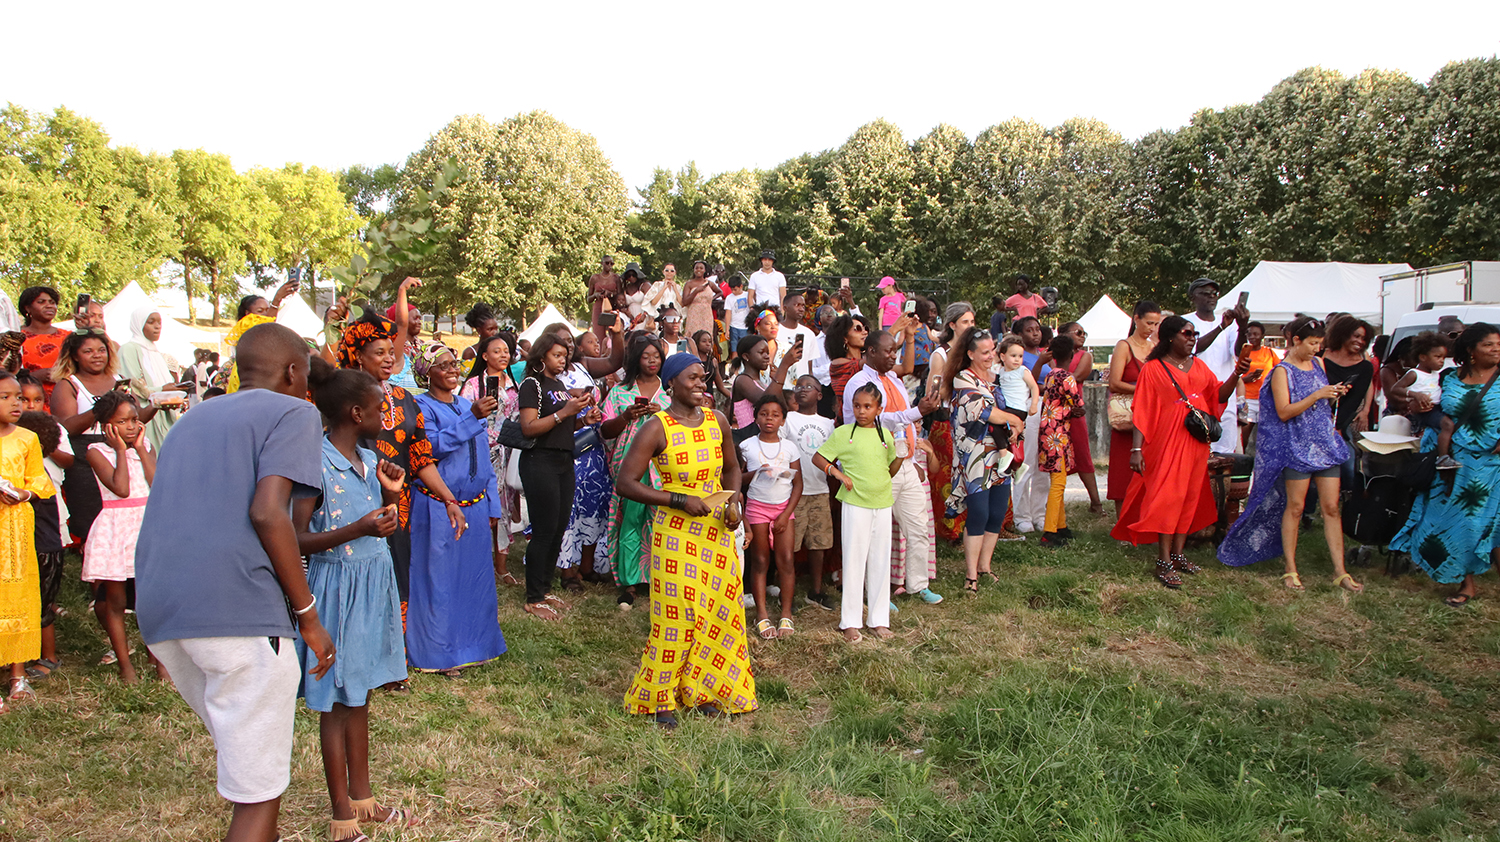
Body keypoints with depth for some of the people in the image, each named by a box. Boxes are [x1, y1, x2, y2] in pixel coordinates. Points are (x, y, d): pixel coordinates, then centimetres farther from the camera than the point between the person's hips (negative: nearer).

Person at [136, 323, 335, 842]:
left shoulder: (191, 420, 26)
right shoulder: (293, 413, 3)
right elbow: (266, 512, -12)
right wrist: (308, 615, -7)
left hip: (157, 610, 8)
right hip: (236, 608, -8)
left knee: (243, 754, 24)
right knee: (257, 794, -1)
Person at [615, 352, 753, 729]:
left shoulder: (717, 421, 4)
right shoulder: (656, 428, -12)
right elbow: (625, 483, -13)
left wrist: (735, 500, 0)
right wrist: (681, 500, -17)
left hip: (718, 529, 5)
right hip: (675, 532, -5)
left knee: (719, 612, 9)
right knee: (675, 616, -2)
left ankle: (700, 691, 26)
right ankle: (661, 699, 15)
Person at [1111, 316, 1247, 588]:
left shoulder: (1199, 366, 14)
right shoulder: (1153, 369, -3)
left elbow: (1219, 395, 8)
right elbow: (1141, 411, -7)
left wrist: (1236, 374, -9)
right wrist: (1136, 448, -14)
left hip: (1196, 443, 6)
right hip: (1167, 441, -6)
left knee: (1190, 496, 8)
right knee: (1167, 497, -10)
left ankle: (1177, 554, 17)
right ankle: (1163, 563, -8)